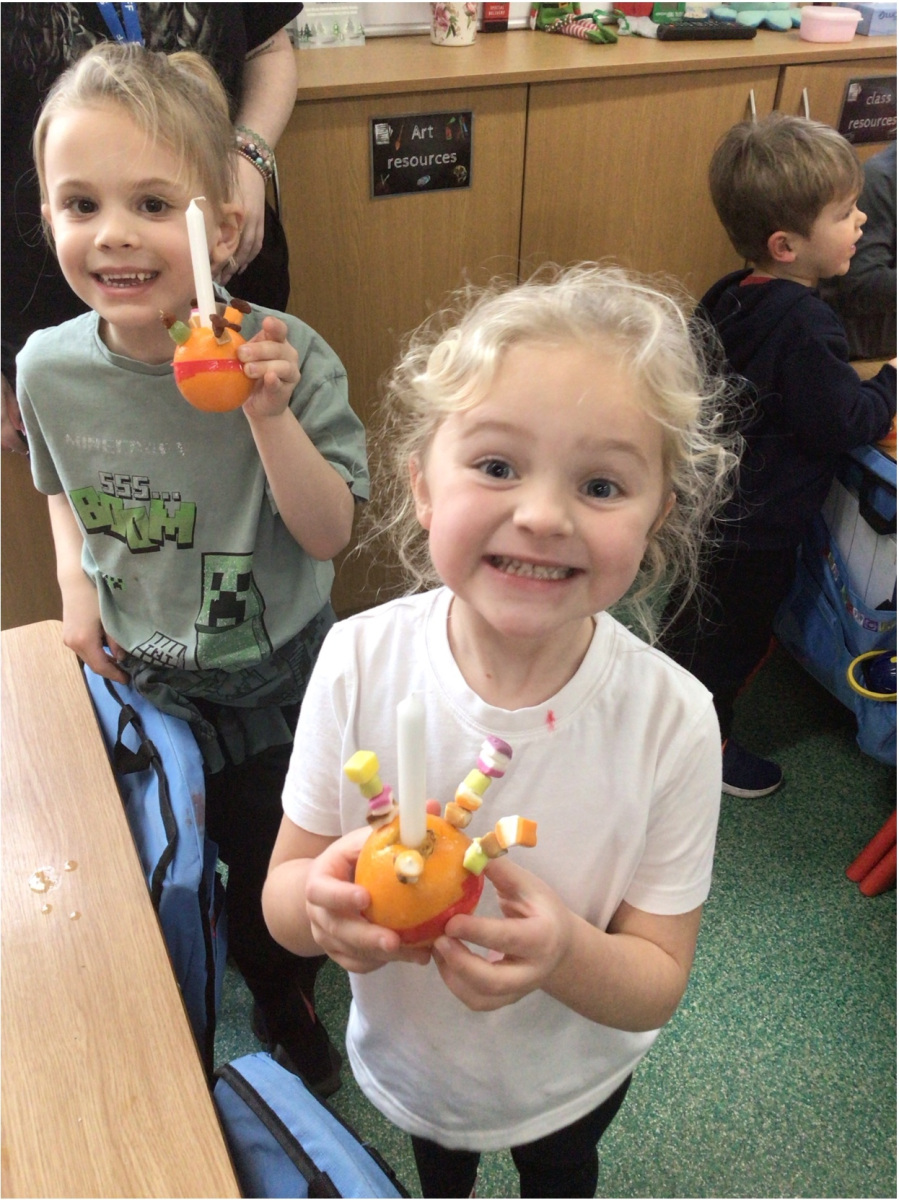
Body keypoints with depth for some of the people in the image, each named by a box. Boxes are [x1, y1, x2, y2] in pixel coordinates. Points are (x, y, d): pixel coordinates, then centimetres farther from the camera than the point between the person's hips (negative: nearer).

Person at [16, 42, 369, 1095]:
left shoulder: (286, 359, -24)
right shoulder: (49, 369, -13)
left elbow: (327, 534, -24)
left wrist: (269, 415, -37)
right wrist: (74, 584, -8)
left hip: (273, 675, -2)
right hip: (139, 670, 3)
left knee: (275, 863, 18)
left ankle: (280, 993, 53)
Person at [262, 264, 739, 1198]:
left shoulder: (671, 719, -31)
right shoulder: (359, 661, -29)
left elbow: (658, 983, -21)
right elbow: (280, 897, -18)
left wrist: (563, 952, -42)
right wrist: (323, 900, -41)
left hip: (568, 1080, -1)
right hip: (404, 1056, 2)